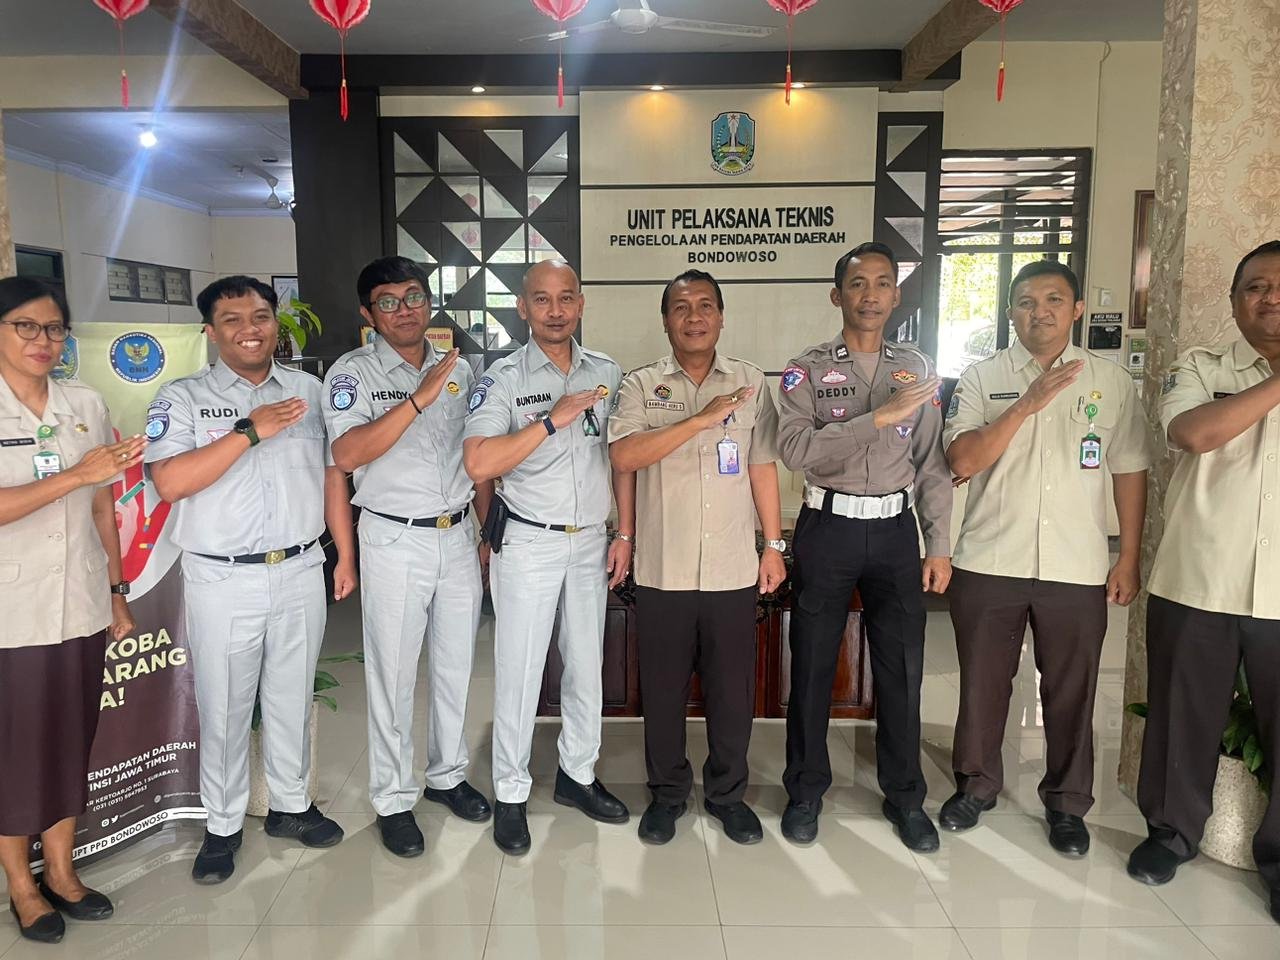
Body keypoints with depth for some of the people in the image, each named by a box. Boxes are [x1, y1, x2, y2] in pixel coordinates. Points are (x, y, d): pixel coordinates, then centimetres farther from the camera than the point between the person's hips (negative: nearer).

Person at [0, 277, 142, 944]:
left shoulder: (86, 405, 5)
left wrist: (117, 593, 10)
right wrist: (78, 473, -26)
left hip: (81, 607, 3)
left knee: (72, 740, 13)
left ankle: (61, 870, 30)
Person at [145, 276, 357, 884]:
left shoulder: (309, 391, 7)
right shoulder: (182, 398, -3)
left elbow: (333, 474, 10)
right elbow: (169, 482, -17)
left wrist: (345, 556, 6)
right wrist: (250, 430, -22)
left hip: (301, 575, 3)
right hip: (223, 582, -2)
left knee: (292, 699, 16)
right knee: (223, 710, 10)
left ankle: (291, 805, 34)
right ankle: (223, 826, 27)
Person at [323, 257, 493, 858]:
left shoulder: (458, 370, 9)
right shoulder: (354, 373, -6)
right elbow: (348, 455, -21)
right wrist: (418, 398, -25)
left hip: (458, 537, 5)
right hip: (394, 541, -4)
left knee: (456, 666, 14)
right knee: (393, 675, 4)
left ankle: (448, 774, 33)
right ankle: (393, 800, 20)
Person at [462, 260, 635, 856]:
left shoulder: (607, 374, 5)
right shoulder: (502, 379, -8)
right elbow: (479, 464, -19)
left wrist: (625, 534, 5)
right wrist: (552, 420, -22)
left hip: (590, 543, 4)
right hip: (528, 544, -4)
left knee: (587, 665, 13)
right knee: (519, 671, 3)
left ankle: (576, 775, 31)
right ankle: (509, 795, 18)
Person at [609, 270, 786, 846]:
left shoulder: (750, 383, 8)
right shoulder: (641, 386, 2)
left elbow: (762, 469, 9)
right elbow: (623, 456, -15)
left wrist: (774, 546, 6)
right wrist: (703, 418, -19)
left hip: (732, 570, 1)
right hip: (662, 570, -1)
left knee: (732, 689, 10)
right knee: (663, 689, 10)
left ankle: (727, 793, 30)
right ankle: (667, 793, 30)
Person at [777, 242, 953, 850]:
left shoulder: (919, 370, 8)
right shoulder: (807, 370, -1)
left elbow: (932, 465, 8)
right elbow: (796, 448, -18)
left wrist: (939, 544, 3)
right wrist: (880, 416, -23)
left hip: (896, 530, 2)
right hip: (828, 527, -2)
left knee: (902, 668, 8)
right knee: (812, 665, 7)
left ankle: (904, 797, 27)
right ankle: (806, 790, 25)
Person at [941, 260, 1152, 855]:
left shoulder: (1113, 382, 5)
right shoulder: (982, 378, 1)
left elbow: (1130, 473, 7)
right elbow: (962, 461, -10)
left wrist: (1129, 560, 3)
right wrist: (1027, 404, -18)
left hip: (1077, 569, 1)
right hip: (989, 563, 0)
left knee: (1070, 693, 10)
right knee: (982, 684, 12)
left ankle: (1067, 804, 30)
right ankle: (976, 785, 31)